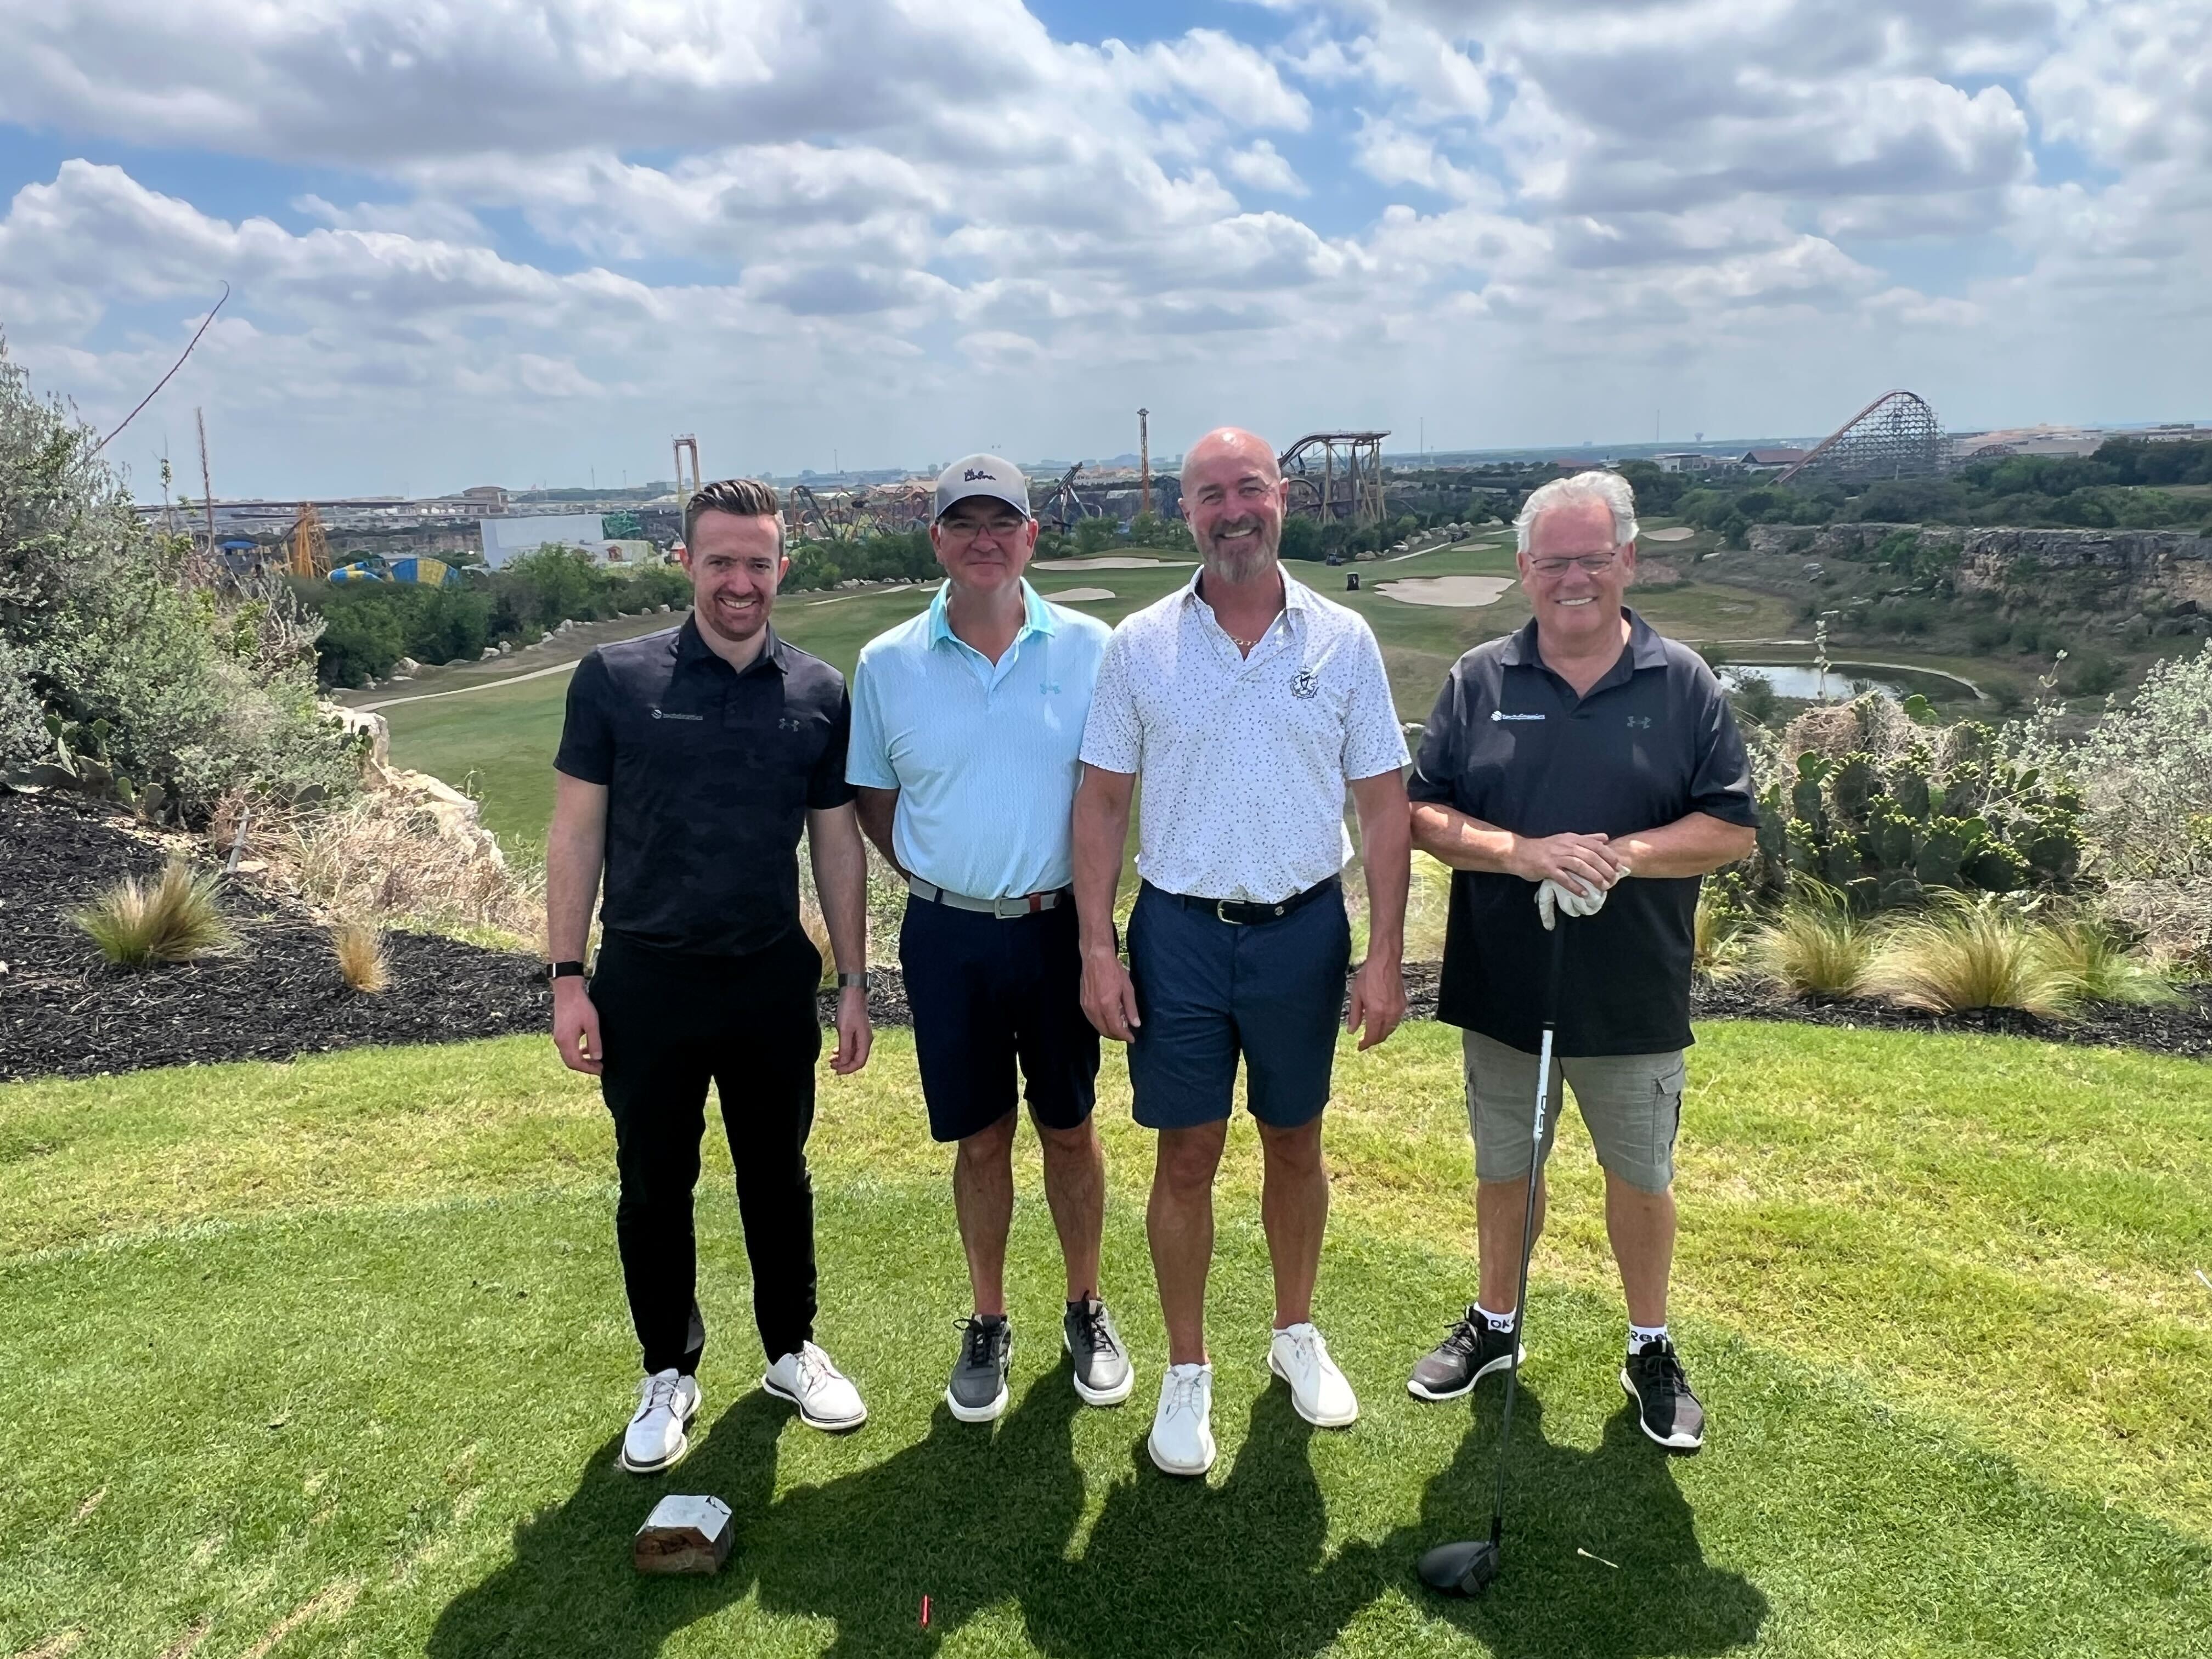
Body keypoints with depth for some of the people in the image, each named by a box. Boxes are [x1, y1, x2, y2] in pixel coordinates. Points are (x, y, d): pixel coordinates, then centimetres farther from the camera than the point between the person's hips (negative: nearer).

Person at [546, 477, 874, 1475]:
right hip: (647, 980, -1)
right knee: (655, 1188, 12)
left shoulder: (819, 694, 0)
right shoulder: (615, 679, -6)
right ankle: (669, 1376, 31)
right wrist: (567, 978, -6)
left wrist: (853, 983, 5)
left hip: (773, 980, 2)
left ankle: (791, 1351, 35)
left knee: (777, 1175, 15)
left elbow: (838, 843, 6)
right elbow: (575, 832, -2)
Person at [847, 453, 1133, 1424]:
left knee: (1069, 1128, 13)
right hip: (948, 937, 1)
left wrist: (1084, 897, -4)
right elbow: (874, 798, 9)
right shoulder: (887, 664, -1)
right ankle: (988, 1325, 30)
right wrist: (937, 881, 0)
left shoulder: (1089, 648, -4)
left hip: (1058, 928, 0)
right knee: (980, 1138, 12)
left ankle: (1086, 1313, 32)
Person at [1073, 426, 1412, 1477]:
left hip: (1304, 928, 1)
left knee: (1294, 1147, 15)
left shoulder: (1343, 640, -1)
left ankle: (1296, 1334, 37)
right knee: (1187, 1159, 6)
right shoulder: (1139, 645, -2)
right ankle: (1186, 1371, 24)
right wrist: (1097, 948, -6)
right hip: (1178, 930, -1)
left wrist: (1385, 954, -5)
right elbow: (1101, 801, 0)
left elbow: (1382, 803, 0)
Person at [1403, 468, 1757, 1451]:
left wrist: (1622, 855, -21)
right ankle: (1492, 1326, 38)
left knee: (1641, 1179, 16)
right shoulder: (1479, 680, -1)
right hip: (1501, 990, 1)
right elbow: (1424, 814, -4)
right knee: (1503, 1169, 18)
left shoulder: (1684, 685, -3)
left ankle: (1651, 1349, 36)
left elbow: (1733, 828, -5)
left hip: (1635, 999, -1)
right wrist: (1521, 853, -21)